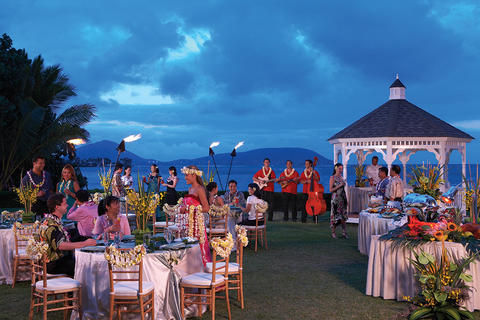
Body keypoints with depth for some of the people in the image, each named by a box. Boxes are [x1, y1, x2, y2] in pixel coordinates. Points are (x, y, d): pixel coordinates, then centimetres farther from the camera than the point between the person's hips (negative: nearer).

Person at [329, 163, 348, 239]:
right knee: (335, 215, -2)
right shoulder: (332, 177, -5)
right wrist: (339, 185, -18)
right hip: (336, 198, -6)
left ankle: (345, 233, 3)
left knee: (343, 215, 2)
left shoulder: (341, 177, 12)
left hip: (343, 198, 6)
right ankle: (333, 233, 8)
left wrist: (345, 198, 18)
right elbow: (331, 190, -11)